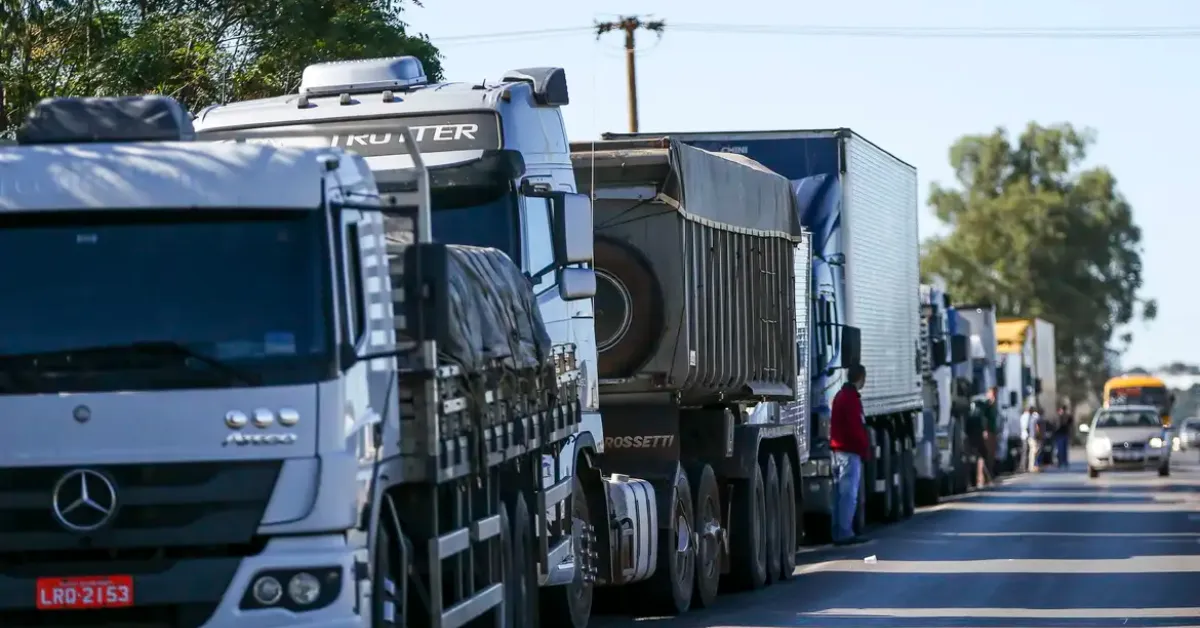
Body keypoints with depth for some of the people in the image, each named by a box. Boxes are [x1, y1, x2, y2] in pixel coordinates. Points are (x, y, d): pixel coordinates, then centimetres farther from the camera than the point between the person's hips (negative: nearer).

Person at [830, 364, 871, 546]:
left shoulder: (840, 396, 17)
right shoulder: (852, 398, -14)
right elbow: (856, 427, -19)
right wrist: (865, 449, -10)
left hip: (838, 449, 10)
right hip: (850, 451, -10)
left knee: (840, 493, 12)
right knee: (849, 493, -9)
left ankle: (838, 532, 13)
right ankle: (845, 533, -12)